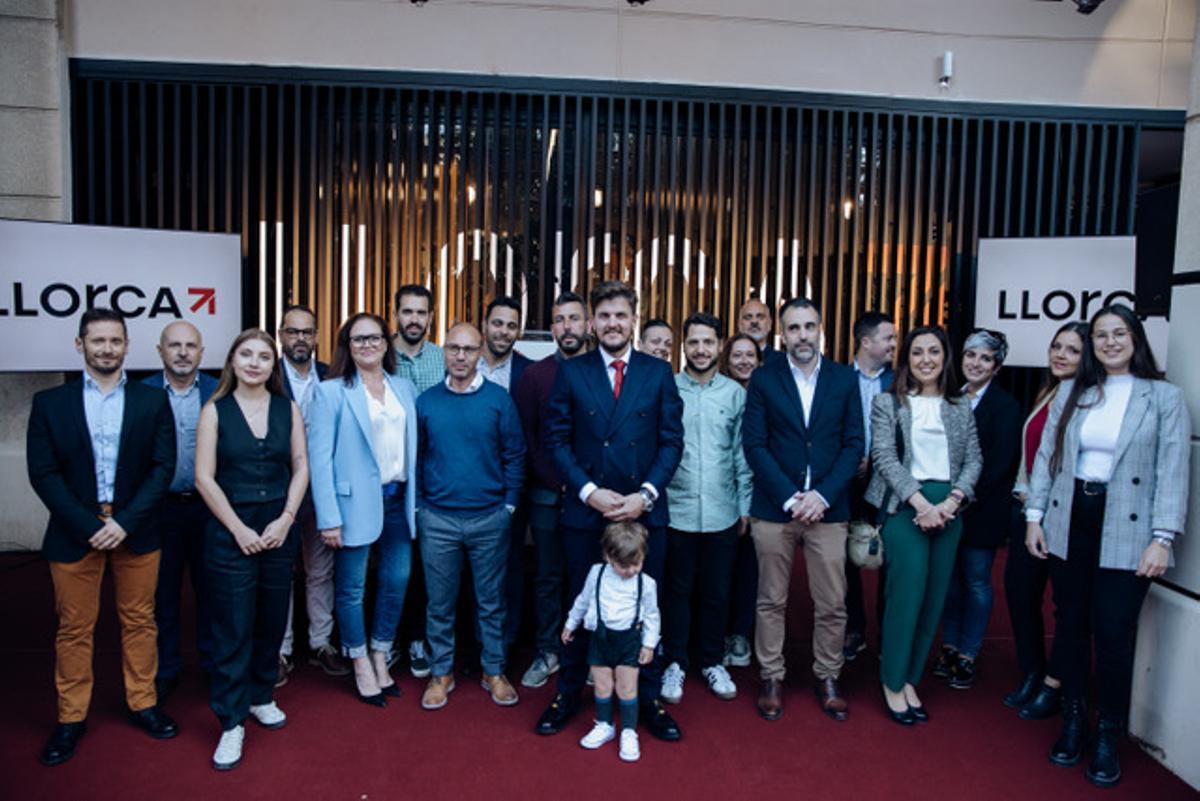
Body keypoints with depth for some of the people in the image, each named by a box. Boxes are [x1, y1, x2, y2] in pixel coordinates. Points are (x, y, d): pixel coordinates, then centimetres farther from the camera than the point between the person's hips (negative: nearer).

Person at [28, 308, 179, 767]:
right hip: (74, 532, 0)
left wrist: (125, 522, -13)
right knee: (74, 628, 10)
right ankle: (71, 718, 24)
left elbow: (163, 467, -3)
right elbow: (43, 473, -4)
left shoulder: (152, 402, 2)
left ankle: (143, 704, 26)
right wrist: (89, 526, -13)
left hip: (136, 531, 1)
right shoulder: (50, 403, 2)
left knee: (139, 621, 11)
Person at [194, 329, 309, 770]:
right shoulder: (215, 410, -3)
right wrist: (238, 528, -10)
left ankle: (260, 697, 32)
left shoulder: (288, 409, 4)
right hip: (231, 532, -2)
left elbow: (300, 467, 4)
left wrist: (285, 519, -7)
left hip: (279, 530, 3)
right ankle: (232, 722, 13)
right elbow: (204, 477, -6)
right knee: (232, 629, 2)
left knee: (272, 622, 13)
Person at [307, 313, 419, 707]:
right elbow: (320, 458, -9)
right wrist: (329, 518, -14)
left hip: (398, 499, 5)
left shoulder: (404, 387, 9)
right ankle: (361, 665, 26)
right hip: (356, 501, -4)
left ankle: (381, 658, 31)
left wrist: (415, 497, 5)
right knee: (351, 588, 7)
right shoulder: (331, 392, -5)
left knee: (397, 582, 11)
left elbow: (412, 445, 12)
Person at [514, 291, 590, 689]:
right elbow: (525, 436, -1)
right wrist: (557, 482, -7)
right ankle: (547, 652, 23)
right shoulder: (535, 375, 1)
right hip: (548, 495, 0)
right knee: (548, 576, 10)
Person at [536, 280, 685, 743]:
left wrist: (645, 494, -12)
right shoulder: (571, 373, 2)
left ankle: (649, 699, 26)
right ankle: (568, 694, 28)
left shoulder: (658, 373, 3)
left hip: (645, 511, 0)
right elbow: (557, 440, -1)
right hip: (585, 510, 0)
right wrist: (590, 492, -12)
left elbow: (672, 441, 0)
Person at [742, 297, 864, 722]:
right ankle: (771, 679, 24)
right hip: (774, 508, -1)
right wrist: (789, 498, -12)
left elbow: (853, 445, 2)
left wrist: (822, 495, -11)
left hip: (827, 508, 1)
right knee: (771, 601, 9)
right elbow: (754, 445, -4)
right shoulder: (764, 379, 1)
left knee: (832, 604, 7)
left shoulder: (845, 379, 5)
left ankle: (827, 678, 26)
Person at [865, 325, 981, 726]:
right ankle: (892, 682, 7)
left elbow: (973, 459, 6)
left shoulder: (960, 408, 11)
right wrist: (921, 502, -15)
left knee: (935, 596, 6)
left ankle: (909, 679, 19)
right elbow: (884, 457, -7)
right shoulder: (888, 403, 1)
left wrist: (951, 501, -10)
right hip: (904, 505, -4)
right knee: (907, 591, -9)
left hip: (947, 508, 4)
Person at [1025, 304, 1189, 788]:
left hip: (1126, 532, -3)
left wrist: (1163, 538, -12)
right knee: (1070, 626, 11)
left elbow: (1172, 473, -5)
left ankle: (1108, 737, 19)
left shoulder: (1165, 397, 0)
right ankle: (1073, 721, 28)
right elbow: (1046, 457, 8)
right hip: (1070, 523, 3)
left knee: (1114, 634, 0)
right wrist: (1034, 516, 2)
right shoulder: (1070, 393, 8)